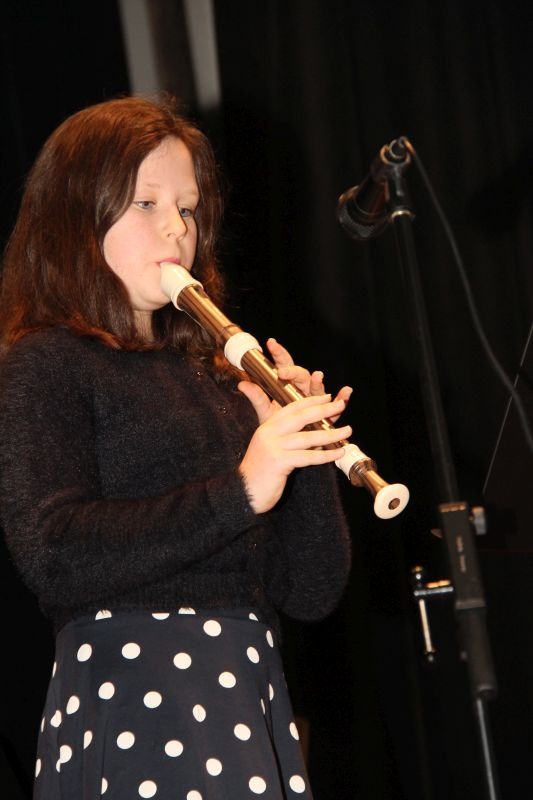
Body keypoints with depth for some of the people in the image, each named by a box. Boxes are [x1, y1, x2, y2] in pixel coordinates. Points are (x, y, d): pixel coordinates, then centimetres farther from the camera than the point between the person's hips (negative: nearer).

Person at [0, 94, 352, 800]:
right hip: (133, 713, -5)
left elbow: (310, 595, 11)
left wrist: (304, 450, -4)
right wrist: (237, 492, -20)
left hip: (252, 700, 6)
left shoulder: (213, 370, 17)